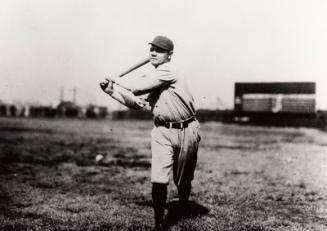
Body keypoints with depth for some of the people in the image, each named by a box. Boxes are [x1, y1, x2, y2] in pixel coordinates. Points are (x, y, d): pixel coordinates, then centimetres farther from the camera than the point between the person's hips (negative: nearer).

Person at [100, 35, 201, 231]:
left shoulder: (168, 72, -14)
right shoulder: (149, 78, 10)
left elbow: (139, 86, -22)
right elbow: (137, 103, 7)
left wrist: (117, 80, -6)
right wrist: (112, 90, 0)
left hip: (186, 131, -5)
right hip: (162, 132, 5)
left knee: (183, 178, 11)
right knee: (158, 179, -8)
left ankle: (183, 206, 42)